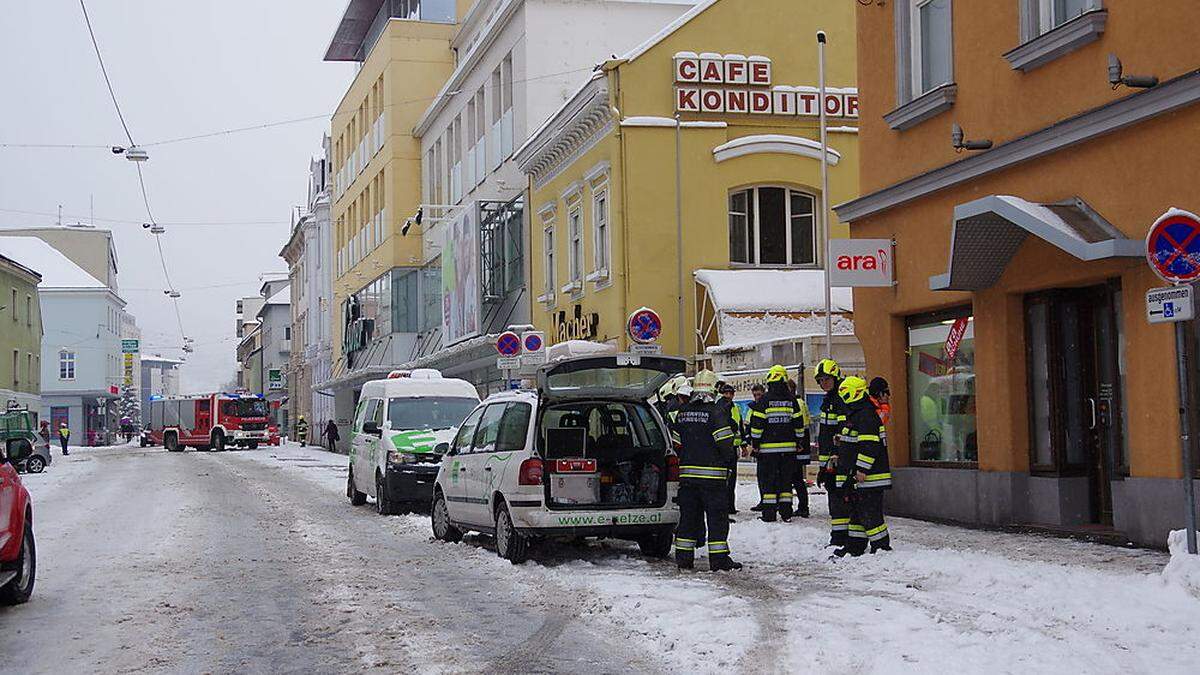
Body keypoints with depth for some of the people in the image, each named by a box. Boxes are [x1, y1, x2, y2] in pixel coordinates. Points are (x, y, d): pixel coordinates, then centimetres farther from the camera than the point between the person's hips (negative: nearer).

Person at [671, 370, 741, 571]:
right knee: (717, 516, 0)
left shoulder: (682, 413, 9)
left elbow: (675, 443, 12)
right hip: (712, 474, -6)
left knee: (688, 515, 12)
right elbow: (725, 442, -13)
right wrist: (728, 460, 5)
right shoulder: (715, 412, -10)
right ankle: (719, 558, -2)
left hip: (686, 473, 6)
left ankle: (683, 557, 13)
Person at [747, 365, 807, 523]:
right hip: (789, 448, 3)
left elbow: (756, 424, -7)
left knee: (769, 480, 2)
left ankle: (769, 513, 0)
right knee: (786, 480, 8)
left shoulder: (764, 401, -7)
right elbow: (799, 424, 8)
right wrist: (798, 442, 18)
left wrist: (755, 443, 3)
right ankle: (786, 512, 8)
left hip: (768, 447, -3)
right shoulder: (791, 400, 4)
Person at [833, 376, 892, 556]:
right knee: (857, 511, 16)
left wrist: (862, 470, -24)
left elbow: (869, 445, -24)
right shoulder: (855, 415, 18)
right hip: (858, 477, 11)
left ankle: (882, 547, -3)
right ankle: (855, 547, 23)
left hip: (870, 477, -11)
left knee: (870, 514, -8)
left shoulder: (866, 415, -17)